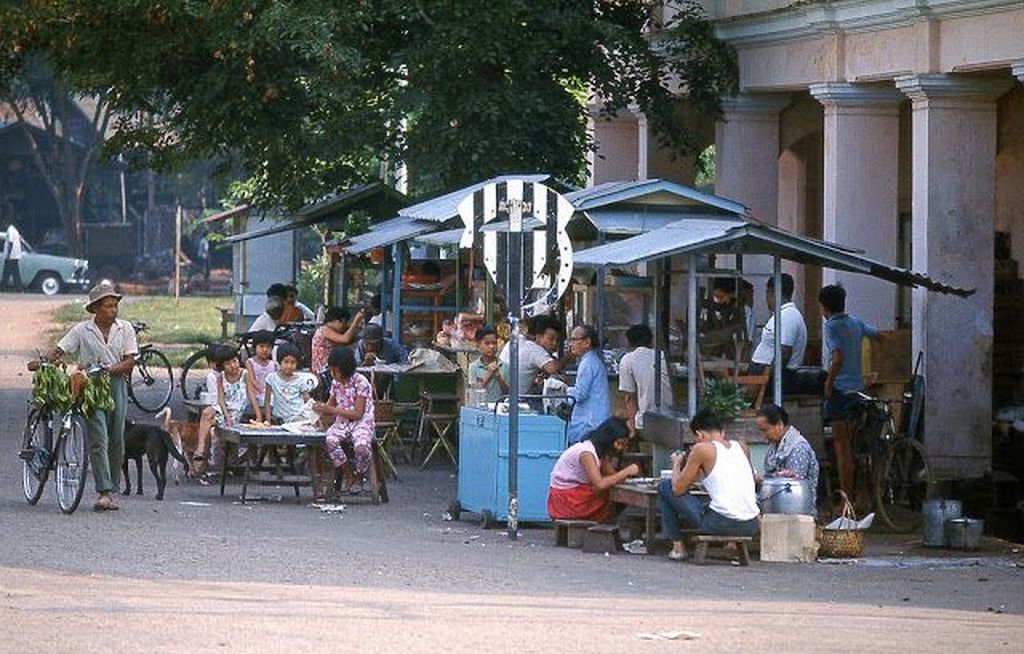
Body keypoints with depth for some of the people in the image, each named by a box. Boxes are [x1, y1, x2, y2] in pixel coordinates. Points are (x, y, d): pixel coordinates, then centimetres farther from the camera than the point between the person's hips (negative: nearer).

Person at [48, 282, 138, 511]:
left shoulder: (125, 329, 6)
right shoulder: (82, 330, 2)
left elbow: (130, 361, 1)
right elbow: (59, 350, -1)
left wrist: (109, 370, -16)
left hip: (116, 384, 3)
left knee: (116, 441, 5)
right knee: (98, 440, -12)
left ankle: (113, 489, 15)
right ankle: (104, 492, -18)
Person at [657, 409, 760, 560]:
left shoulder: (702, 449, -4)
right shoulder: (742, 447, 13)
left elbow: (678, 489, 1)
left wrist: (677, 465, 22)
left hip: (723, 523, -7)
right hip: (750, 526, 7)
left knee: (665, 487, 13)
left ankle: (678, 547, 17)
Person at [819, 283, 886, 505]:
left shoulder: (831, 327, -14)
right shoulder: (856, 323, 7)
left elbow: (838, 359, -25)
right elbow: (880, 337, 17)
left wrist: (828, 383, -14)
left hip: (839, 388, -7)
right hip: (857, 387, 7)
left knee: (841, 446, -5)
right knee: (854, 444, 15)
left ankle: (846, 497, -6)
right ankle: (860, 494, 17)